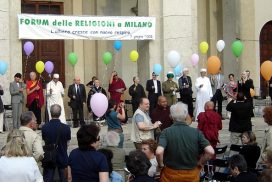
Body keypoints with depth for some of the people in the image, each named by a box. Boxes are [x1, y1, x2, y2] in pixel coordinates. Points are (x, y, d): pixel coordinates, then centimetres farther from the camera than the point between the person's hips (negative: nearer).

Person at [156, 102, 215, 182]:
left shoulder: (166, 132, -12)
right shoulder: (196, 132, -8)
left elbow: (159, 152, -26)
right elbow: (211, 152, -16)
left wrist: (161, 164, -8)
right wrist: (199, 163, 0)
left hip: (171, 175, -1)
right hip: (192, 175, 1)